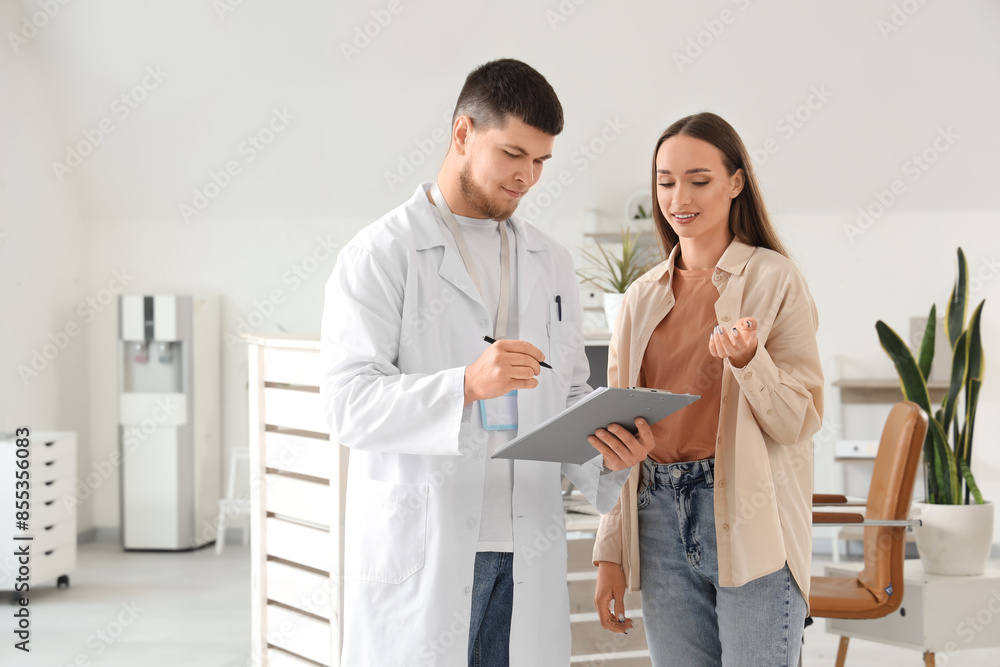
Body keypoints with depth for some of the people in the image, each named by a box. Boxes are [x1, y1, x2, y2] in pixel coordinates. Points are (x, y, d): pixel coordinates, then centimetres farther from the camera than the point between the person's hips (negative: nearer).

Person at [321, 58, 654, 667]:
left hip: (528, 557, 5)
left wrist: (607, 453, -5)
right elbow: (349, 405, -12)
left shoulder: (552, 264, 16)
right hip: (419, 550, -4)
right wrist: (467, 386, -27)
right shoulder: (381, 254, -2)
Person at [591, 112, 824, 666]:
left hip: (748, 520, -4)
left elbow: (800, 421, -4)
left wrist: (747, 360, -22)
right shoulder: (643, 297, 13)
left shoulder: (774, 279, -1)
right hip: (660, 519, 4)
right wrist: (610, 553, 10)